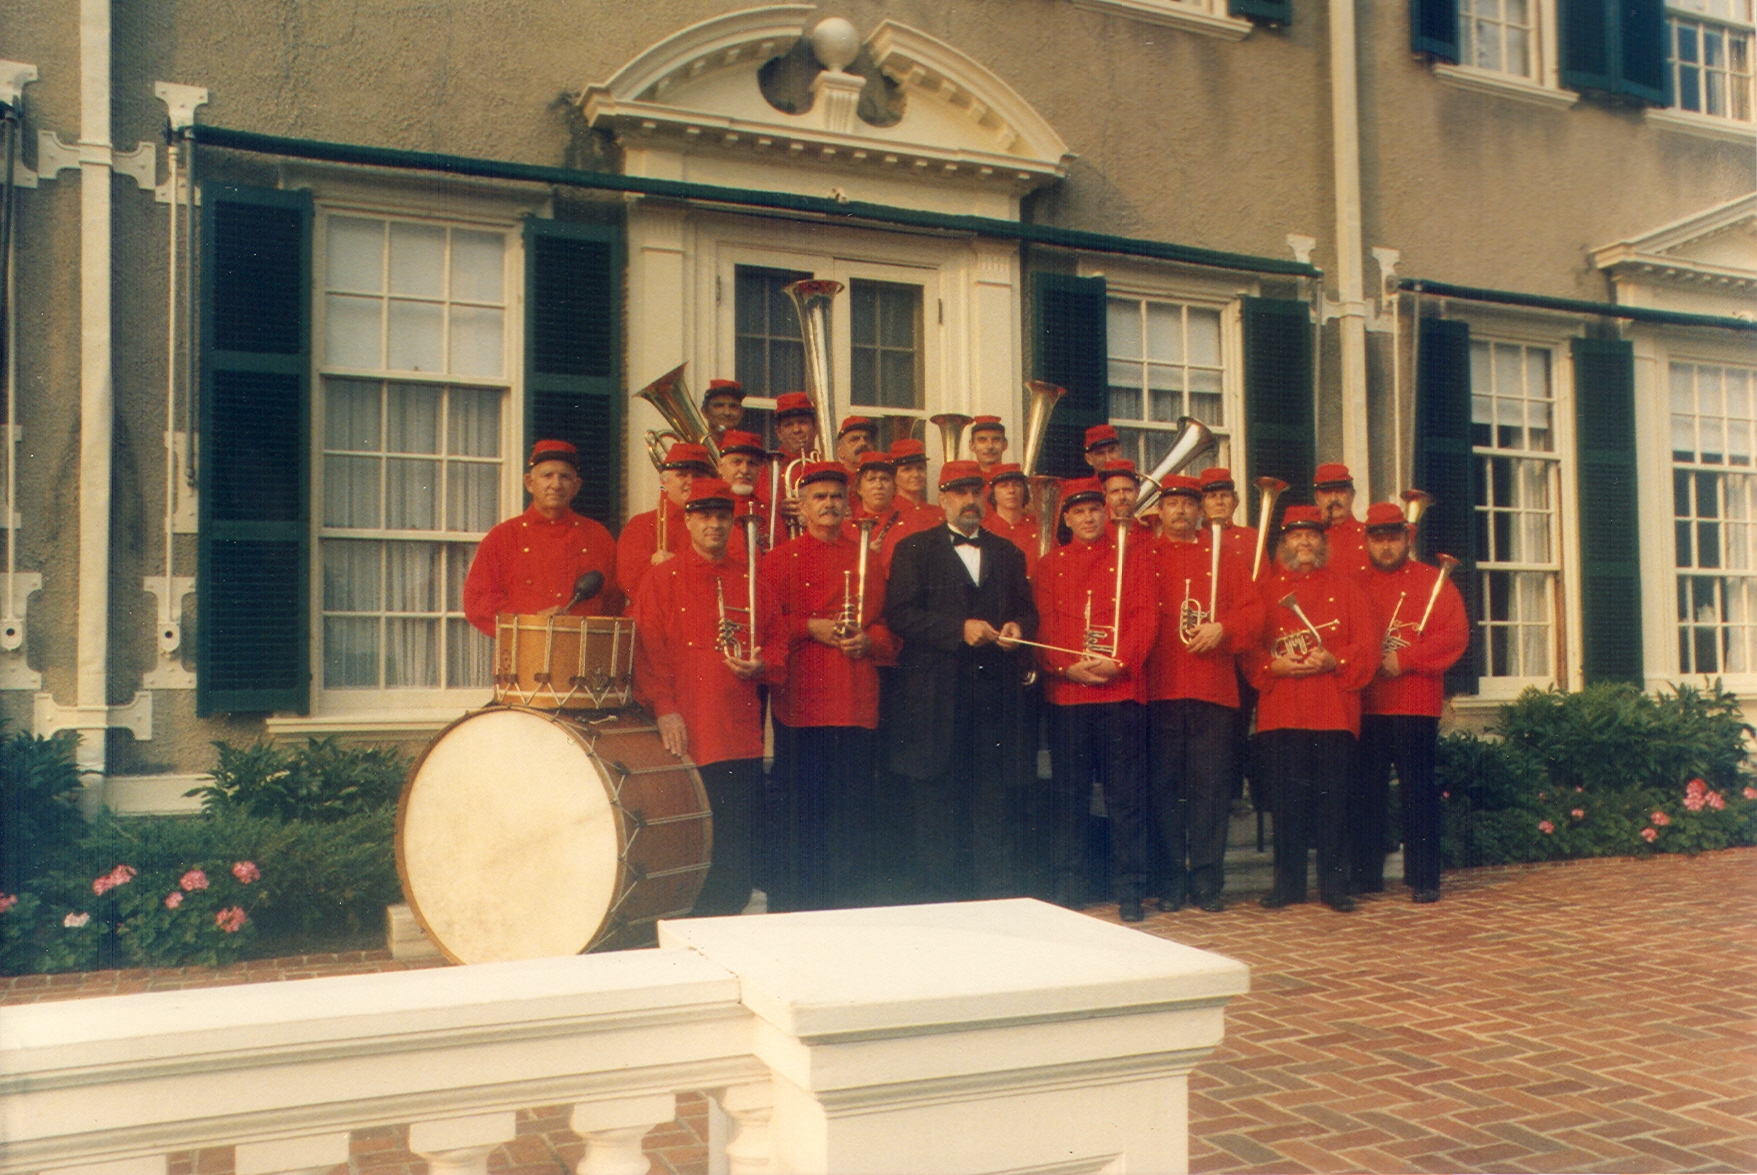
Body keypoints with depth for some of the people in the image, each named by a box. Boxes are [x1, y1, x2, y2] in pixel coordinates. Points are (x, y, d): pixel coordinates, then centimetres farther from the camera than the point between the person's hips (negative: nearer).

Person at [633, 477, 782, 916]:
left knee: (736, 849, 4)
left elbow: (778, 645, 17)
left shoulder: (751, 581, 13)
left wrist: (759, 666, -5)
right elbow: (647, 650, -4)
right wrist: (664, 709, -13)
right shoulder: (662, 579, 2)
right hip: (685, 736, -3)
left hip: (741, 738, 3)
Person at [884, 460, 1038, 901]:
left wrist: (1017, 627, -4)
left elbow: (1027, 609, 20)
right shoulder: (914, 550, 6)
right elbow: (899, 614, -5)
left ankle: (1002, 897, 9)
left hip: (997, 694, 3)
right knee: (938, 801, 1)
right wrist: (959, 629, -14)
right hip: (936, 695, -3)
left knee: (998, 799, 2)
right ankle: (939, 900, 9)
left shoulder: (1008, 553, 18)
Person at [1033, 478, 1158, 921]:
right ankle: (1067, 890, 14)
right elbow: (1043, 624, 6)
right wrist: (1067, 666, -10)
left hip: (1123, 689, -1)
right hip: (1066, 692, 1)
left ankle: (1131, 893, 9)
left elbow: (1147, 615, 0)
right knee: (1068, 795, 5)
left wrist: (1120, 661, -13)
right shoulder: (1050, 564, 13)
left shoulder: (1134, 554, 9)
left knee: (1126, 796, 1)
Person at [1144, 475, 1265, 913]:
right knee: (1165, 786, 3)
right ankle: (1172, 881, 12)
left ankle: (1207, 880, 9)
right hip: (1160, 691, 0)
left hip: (1214, 690, 1)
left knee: (1211, 786, 1)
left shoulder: (1224, 557, 12)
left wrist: (1223, 628, -12)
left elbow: (1253, 611, 6)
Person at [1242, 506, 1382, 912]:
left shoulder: (1344, 585, 11)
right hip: (1281, 713, 0)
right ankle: (1288, 882, 12)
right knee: (1287, 799, 3)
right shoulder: (1265, 588, 10)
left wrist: (1334, 661, -13)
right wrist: (1273, 665, -12)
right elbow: (1247, 645, 5)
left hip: (1335, 711, 0)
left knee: (1334, 798, 1)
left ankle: (1334, 883, 10)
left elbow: (1368, 642, 3)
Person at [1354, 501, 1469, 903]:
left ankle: (1424, 878, 6)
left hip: (1416, 705, -2)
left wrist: (1404, 660, -12)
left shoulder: (1435, 581, 6)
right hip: (1366, 707, 2)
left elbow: (1456, 635, -4)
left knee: (1419, 791, 0)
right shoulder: (1355, 585, 14)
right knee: (1366, 792, 4)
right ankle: (1365, 876, 12)